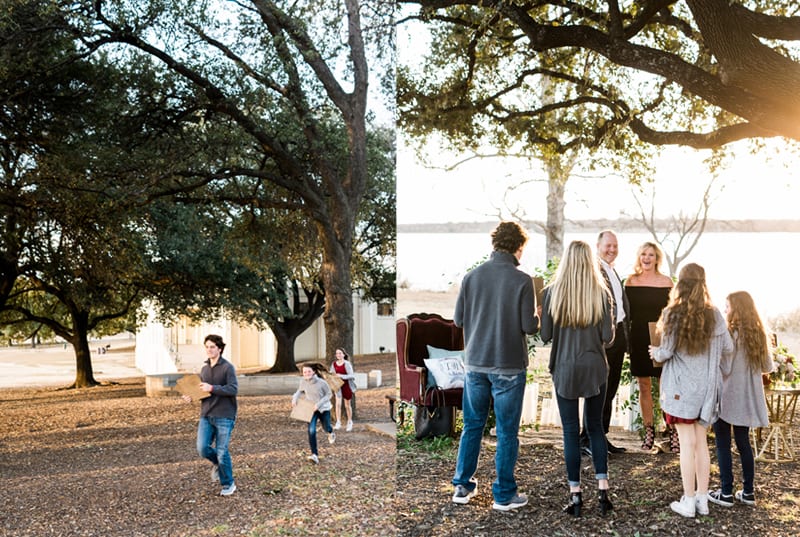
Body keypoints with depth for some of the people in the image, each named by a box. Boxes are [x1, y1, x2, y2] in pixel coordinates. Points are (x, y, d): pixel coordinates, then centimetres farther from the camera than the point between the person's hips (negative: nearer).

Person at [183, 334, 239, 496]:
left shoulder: (228, 367, -7)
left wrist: (212, 388, -26)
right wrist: (191, 396, 4)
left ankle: (228, 484, 16)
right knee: (202, 448, -5)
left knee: (222, 452, -2)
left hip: (224, 417, -5)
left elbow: (233, 389, -16)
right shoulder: (204, 368, 13)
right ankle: (218, 464, 27)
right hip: (206, 416, 5)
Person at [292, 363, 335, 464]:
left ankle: (331, 433, 61)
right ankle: (315, 455, -14)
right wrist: (295, 397, -13)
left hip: (324, 408, -2)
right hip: (311, 409, 2)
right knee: (311, 431, -17)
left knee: (326, 427, 20)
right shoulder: (303, 381, -15)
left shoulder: (322, 382, -27)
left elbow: (329, 394, -14)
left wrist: (319, 404, -25)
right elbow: (300, 390, 6)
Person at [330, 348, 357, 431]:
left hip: (347, 386, -3)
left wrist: (341, 376, -29)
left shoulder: (347, 364, -15)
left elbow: (351, 376, -20)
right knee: (338, 404, -12)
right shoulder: (334, 364, -2)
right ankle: (338, 423, -8)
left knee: (347, 405, 11)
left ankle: (350, 422, 29)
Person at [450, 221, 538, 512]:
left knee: (472, 425, 16)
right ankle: (504, 494, 17)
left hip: (475, 364, 4)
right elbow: (529, 326, -12)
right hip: (509, 366, -3)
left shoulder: (472, 275, -4)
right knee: (507, 432, 8)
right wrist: (537, 317, 10)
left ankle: (463, 486, 24)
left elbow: (458, 318, 1)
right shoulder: (522, 280, -13)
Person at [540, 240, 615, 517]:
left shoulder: (552, 292, -8)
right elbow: (608, 336, -6)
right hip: (595, 367, 1)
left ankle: (575, 495, 10)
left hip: (565, 368, -1)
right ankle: (603, 491, 13)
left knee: (570, 431, 6)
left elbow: (545, 336, -5)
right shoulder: (601, 293, -6)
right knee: (596, 427, 15)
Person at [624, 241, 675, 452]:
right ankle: (648, 431, 15)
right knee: (644, 386, 7)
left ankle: (673, 432, 2)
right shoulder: (631, 281, 5)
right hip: (639, 338, 2)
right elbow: (627, 311, 8)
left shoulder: (666, 282, 0)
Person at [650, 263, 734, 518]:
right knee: (701, 442, 11)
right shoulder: (714, 315, 0)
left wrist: (656, 353, 11)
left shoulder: (673, 313, -10)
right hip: (706, 387, 3)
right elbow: (728, 349, 4)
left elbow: (667, 351, -11)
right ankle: (702, 499, 17)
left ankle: (688, 502, 6)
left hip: (681, 387, -3)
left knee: (687, 442, 1)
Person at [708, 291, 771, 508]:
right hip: (748, 399, 6)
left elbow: (724, 369, -19)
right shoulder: (758, 334, 4)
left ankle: (726, 493, 5)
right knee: (743, 442, 15)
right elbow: (768, 367, 10)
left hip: (728, 397, -6)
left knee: (723, 444, 3)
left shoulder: (731, 334, -16)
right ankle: (748, 492, 19)